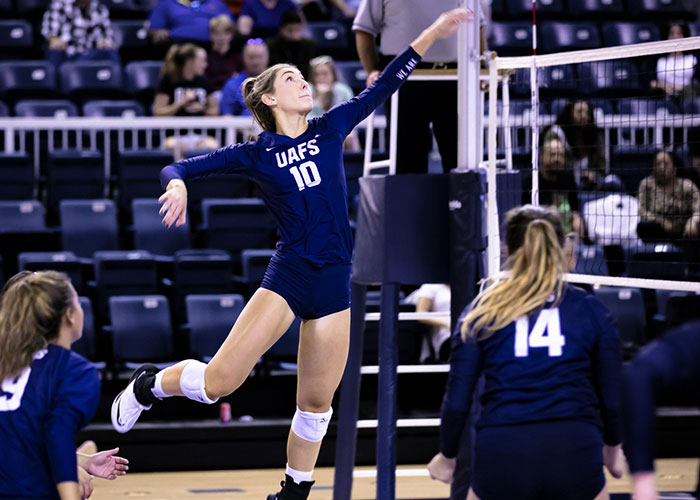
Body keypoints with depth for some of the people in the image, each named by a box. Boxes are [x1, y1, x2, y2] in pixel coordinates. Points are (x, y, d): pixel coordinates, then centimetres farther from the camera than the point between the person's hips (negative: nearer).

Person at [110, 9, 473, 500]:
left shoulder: (330, 129, 9)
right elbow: (178, 167, 1)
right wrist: (177, 185, -23)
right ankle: (150, 384, 14)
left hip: (336, 281, 3)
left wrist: (435, 31, 2)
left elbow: (385, 85, 7)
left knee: (316, 404, 7)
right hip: (288, 275, -3)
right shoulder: (256, 154, 1)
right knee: (220, 380, -15)